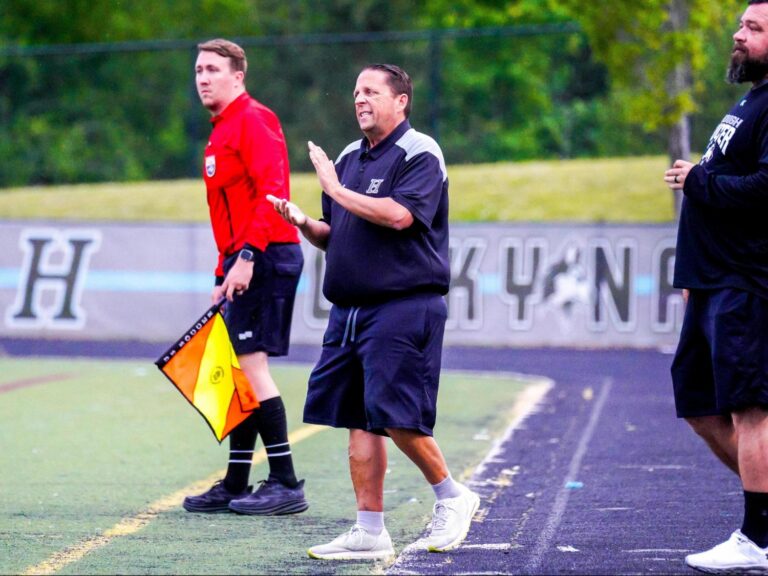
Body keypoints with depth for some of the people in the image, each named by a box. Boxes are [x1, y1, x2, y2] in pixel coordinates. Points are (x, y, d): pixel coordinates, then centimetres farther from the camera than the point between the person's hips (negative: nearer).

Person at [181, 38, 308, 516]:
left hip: (266, 257, -10)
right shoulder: (222, 132, 21)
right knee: (241, 370, 10)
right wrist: (225, 274, 21)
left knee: (252, 364, -12)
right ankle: (237, 486, 15)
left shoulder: (254, 120, -9)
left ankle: (286, 485, -10)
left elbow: (272, 191, -20)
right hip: (244, 265, 10)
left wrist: (247, 256, -24)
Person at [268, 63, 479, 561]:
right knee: (359, 422, 4)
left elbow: (399, 215, -22)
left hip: (405, 308, -8)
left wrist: (337, 190, -14)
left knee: (397, 417, -11)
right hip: (349, 310, 8)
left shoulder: (420, 155, -6)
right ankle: (370, 533, 7)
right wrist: (304, 223, 3)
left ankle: (452, 496, 12)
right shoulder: (349, 157, 18)